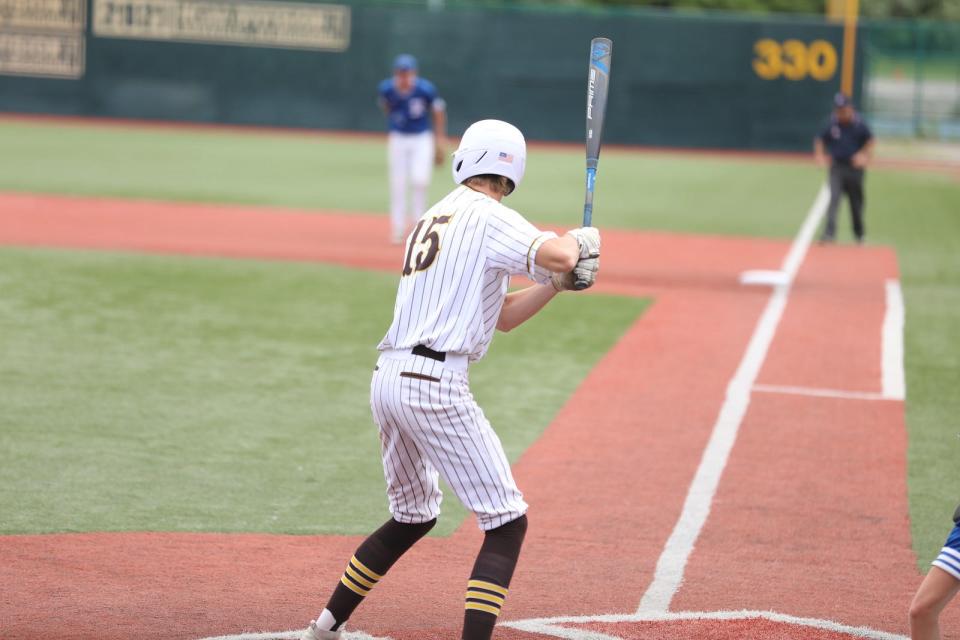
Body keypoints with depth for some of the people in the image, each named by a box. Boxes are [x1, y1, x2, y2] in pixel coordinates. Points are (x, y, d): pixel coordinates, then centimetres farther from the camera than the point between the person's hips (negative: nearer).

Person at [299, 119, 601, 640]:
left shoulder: (432, 219, 22)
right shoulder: (488, 218, -4)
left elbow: (502, 315, 24)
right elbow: (555, 255, -23)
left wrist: (560, 281, 12)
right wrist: (580, 241, 0)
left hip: (386, 380, 9)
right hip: (434, 387, -9)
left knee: (413, 516, 26)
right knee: (507, 523, -5)